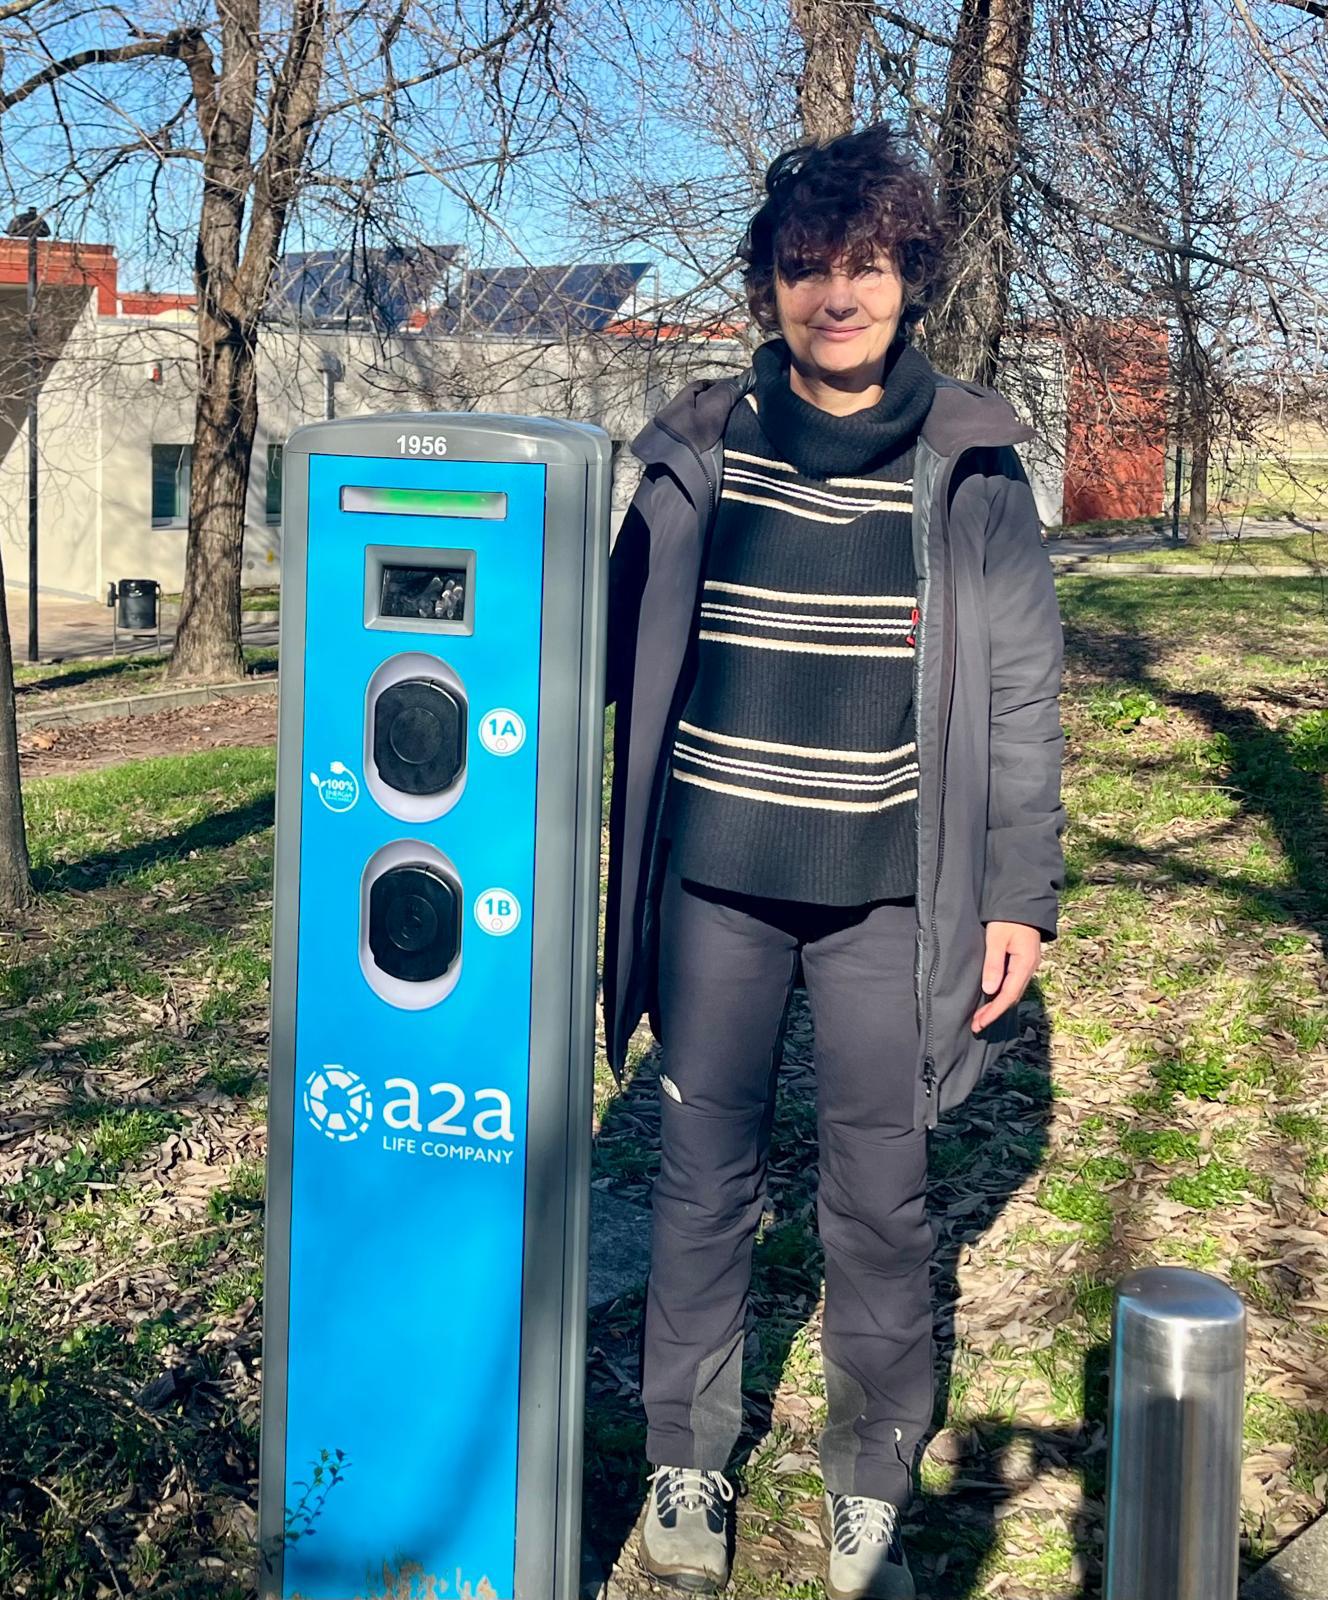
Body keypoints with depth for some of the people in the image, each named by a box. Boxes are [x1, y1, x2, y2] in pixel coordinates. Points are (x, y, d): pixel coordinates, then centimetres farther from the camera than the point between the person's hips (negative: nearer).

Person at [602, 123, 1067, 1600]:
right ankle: (687, 1466, 27)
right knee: (704, 1179, 9)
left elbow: (1021, 691, 3)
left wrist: (1020, 895, 0)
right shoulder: (697, 452, 2)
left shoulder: (969, 465, 1)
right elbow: (616, 649, 10)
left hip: (885, 889, 0)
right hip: (715, 879, 1)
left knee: (879, 1196, 7)